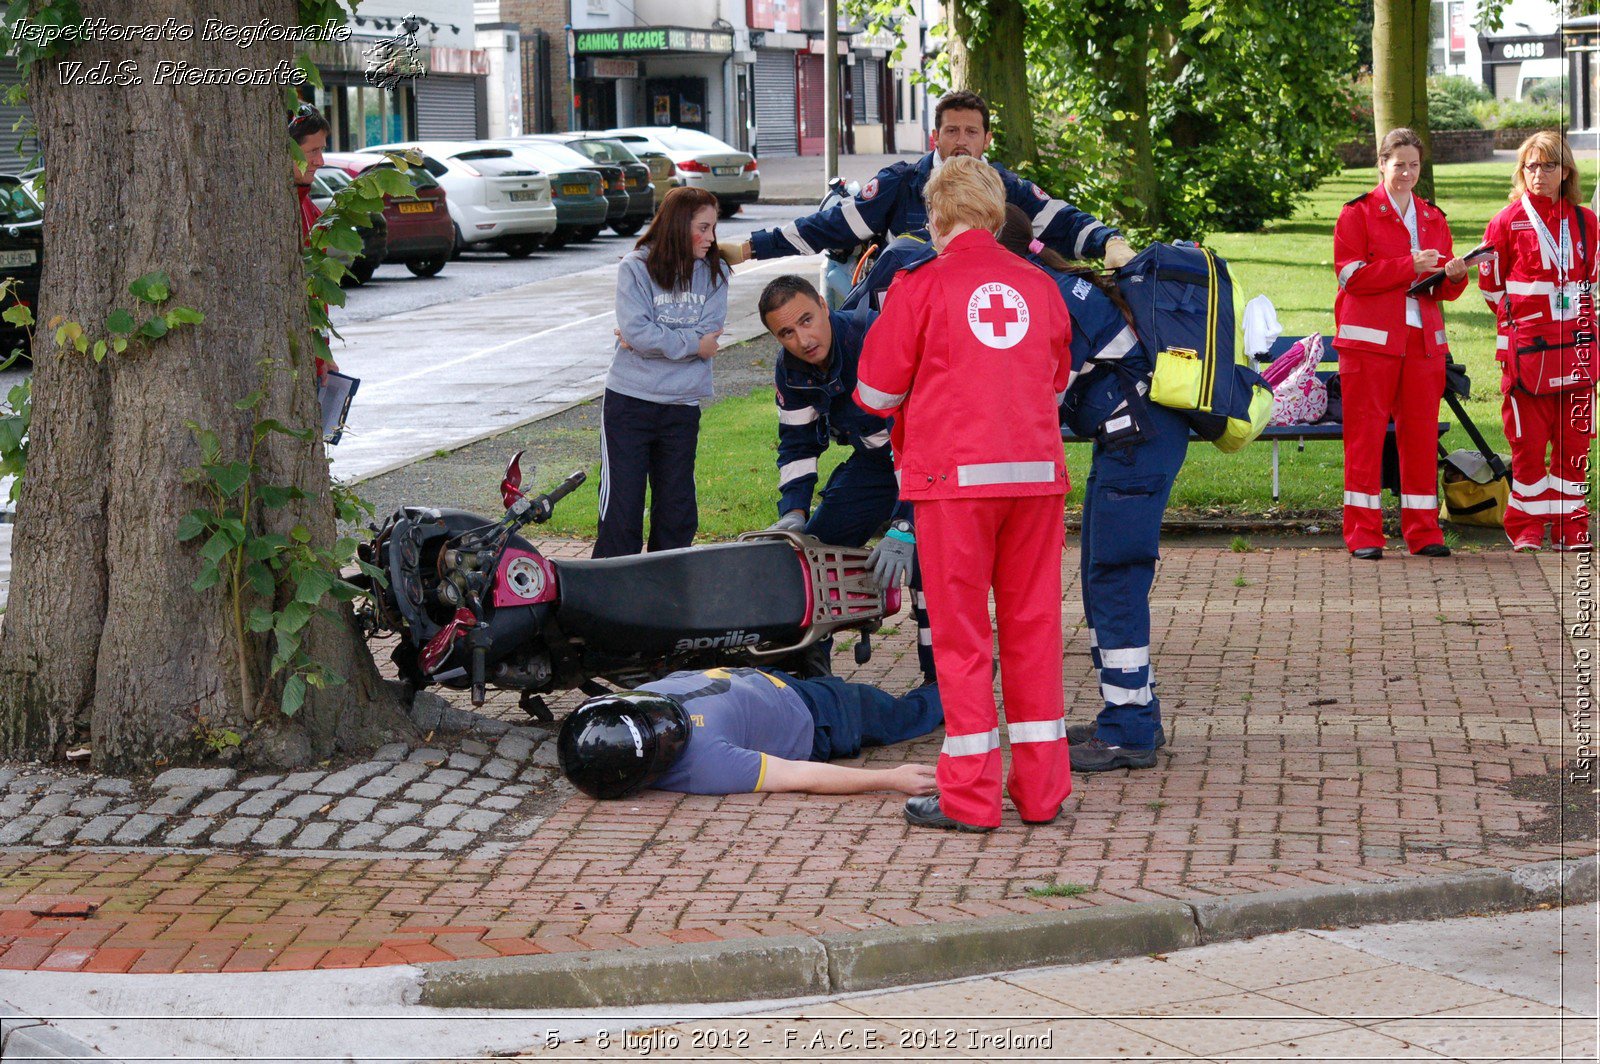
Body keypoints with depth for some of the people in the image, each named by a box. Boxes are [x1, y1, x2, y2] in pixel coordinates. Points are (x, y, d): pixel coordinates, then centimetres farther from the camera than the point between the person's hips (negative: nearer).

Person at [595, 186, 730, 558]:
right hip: (628, 402, -3)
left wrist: (653, 340, -11)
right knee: (621, 505, -3)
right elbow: (636, 330, -16)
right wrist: (692, 344, -10)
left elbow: (709, 335, -6)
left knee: (677, 511, 7)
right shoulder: (636, 268, -5)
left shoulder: (716, 273, 6)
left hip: (682, 406, 3)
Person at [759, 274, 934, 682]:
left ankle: (941, 679, -18)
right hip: (875, 458, 7)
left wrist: (903, 527, -42)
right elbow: (797, 445, 4)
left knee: (924, 553, -27)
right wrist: (792, 512, -12)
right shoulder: (792, 368, -9)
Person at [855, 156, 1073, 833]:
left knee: (961, 632, 2)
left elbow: (877, 393, 2)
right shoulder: (1039, 287, 10)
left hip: (954, 473, -4)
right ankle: (1041, 790, 14)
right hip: (1036, 471, 4)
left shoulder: (921, 285, -2)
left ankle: (969, 797, 4)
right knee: (1032, 625, 10)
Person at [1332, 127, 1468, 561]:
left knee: (1422, 434, 3)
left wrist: (1454, 276, -5)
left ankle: (1423, 532, 9)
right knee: (1365, 433, -3)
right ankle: (1363, 534, 1)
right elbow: (1351, 275, -10)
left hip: (1423, 341, 4)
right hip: (1370, 341, -4)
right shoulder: (1358, 213, 2)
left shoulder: (1433, 219, 16)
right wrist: (1409, 266, -17)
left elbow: (1443, 291, 18)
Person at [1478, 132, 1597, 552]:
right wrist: (1515, 318, 7)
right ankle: (1526, 529, 7)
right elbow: (1490, 282, 8)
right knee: (1528, 442, -1)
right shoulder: (1508, 221, 1)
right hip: (1526, 345, -3)